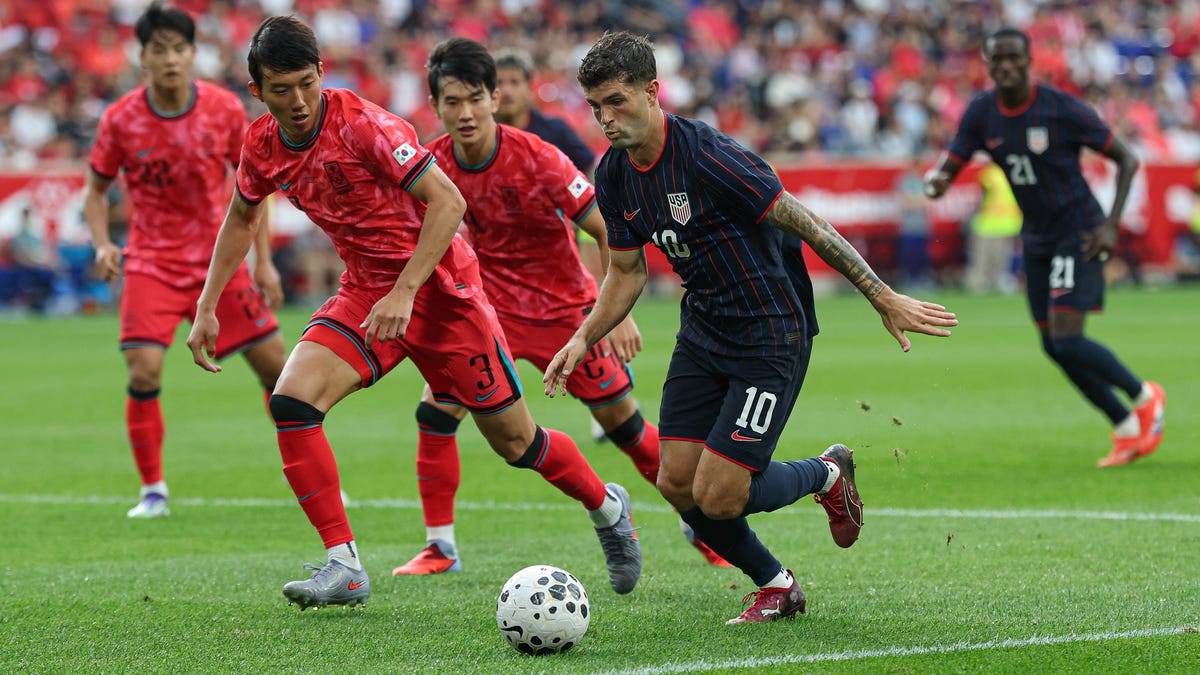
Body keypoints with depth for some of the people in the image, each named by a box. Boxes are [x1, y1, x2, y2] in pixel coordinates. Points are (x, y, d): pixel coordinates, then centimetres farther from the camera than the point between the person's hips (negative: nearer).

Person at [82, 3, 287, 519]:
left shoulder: (225, 109, -7)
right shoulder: (120, 120, -9)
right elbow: (96, 189, 3)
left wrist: (263, 260, 1)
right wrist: (102, 245, -15)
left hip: (219, 257, 1)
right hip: (151, 261, -1)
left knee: (274, 364, 0)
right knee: (144, 371, -17)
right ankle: (153, 490, 0)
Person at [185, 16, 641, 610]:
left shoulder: (362, 125, -23)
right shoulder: (262, 146, -3)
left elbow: (447, 202, -25)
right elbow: (240, 217, 17)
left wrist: (404, 292, -30)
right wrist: (207, 307, 12)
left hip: (438, 287, -5)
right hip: (364, 291, 5)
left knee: (514, 441, 4)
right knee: (292, 400, -18)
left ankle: (607, 506, 33)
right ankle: (344, 566, -13)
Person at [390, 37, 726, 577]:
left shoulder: (537, 159, -24)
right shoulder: (433, 166, -13)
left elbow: (611, 231, -19)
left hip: (564, 306, -2)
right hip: (490, 305, 2)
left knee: (622, 423, 3)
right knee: (436, 413, -14)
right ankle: (440, 546, -1)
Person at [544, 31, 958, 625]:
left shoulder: (706, 155, -24)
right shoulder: (613, 176, 0)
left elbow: (804, 223, -20)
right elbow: (626, 271, 15)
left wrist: (885, 299, -18)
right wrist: (583, 339, 1)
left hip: (771, 337, -8)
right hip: (703, 332, 8)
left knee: (717, 496, -12)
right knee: (676, 482, 1)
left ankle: (828, 474, 18)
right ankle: (775, 585, 24)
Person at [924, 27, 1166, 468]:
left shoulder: (1062, 109, -17)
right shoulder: (981, 114, -3)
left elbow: (1126, 160, -9)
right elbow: (947, 169, -5)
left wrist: (1110, 224, -19)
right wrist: (935, 182, -31)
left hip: (1078, 235, -6)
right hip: (1037, 240, 6)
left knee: (1067, 342, -17)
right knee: (1055, 348, 6)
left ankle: (1144, 397, 8)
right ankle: (1127, 430, 22)